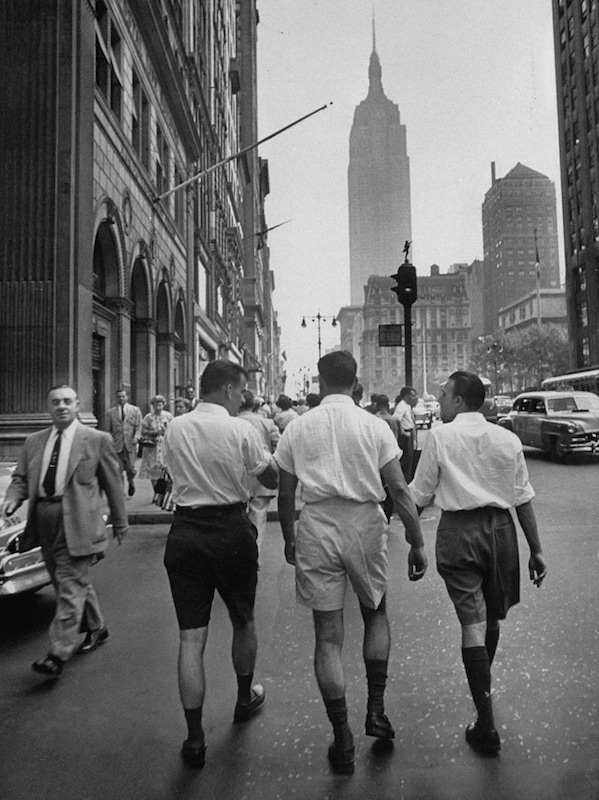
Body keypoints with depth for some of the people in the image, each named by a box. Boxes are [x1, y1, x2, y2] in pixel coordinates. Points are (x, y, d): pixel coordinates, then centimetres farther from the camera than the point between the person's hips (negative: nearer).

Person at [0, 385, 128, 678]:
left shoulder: (97, 440, -3)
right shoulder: (34, 441, 11)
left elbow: (113, 484, 0)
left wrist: (120, 523, 4)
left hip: (77, 524, -5)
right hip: (44, 523, 6)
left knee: (70, 587, -4)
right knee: (75, 583, 18)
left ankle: (58, 654, 5)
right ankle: (96, 628, 38)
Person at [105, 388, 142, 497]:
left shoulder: (135, 410, 9)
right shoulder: (110, 412, 9)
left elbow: (138, 426, 4)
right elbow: (108, 430, 9)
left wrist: (136, 437, -12)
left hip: (130, 444, 0)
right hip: (117, 445, 0)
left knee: (130, 468, 1)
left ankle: (131, 482, 31)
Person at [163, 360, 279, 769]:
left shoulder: (175, 428, 1)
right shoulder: (241, 430, -12)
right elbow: (273, 479, -4)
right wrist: (275, 454, 12)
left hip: (184, 531, 3)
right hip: (231, 530, -2)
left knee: (191, 637, 9)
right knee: (243, 621, 22)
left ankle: (195, 739, 17)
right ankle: (245, 699, 43)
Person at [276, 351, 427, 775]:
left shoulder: (297, 429, 0)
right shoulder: (374, 425, -3)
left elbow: (285, 495, 4)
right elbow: (399, 490, -6)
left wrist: (289, 540, 17)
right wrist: (417, 542, 1)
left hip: (317, 528, 1)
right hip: (365, 523, 0)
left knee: (328, 636, 10)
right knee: (376, 614, 26)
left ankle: (343, 742, 21)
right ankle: (376, 709, 26)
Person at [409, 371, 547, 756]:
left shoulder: (441, 436, -6)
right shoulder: (507, 438, 3)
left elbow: (421, 497, -3)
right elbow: (524, 499, 5)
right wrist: (536, 549, 12)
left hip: (458, 530, -4)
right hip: (500, 527, 4)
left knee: (472, 623, 1)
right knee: (492, 619, 21)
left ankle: (487, 727, 6)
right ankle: (484, 685, 45)